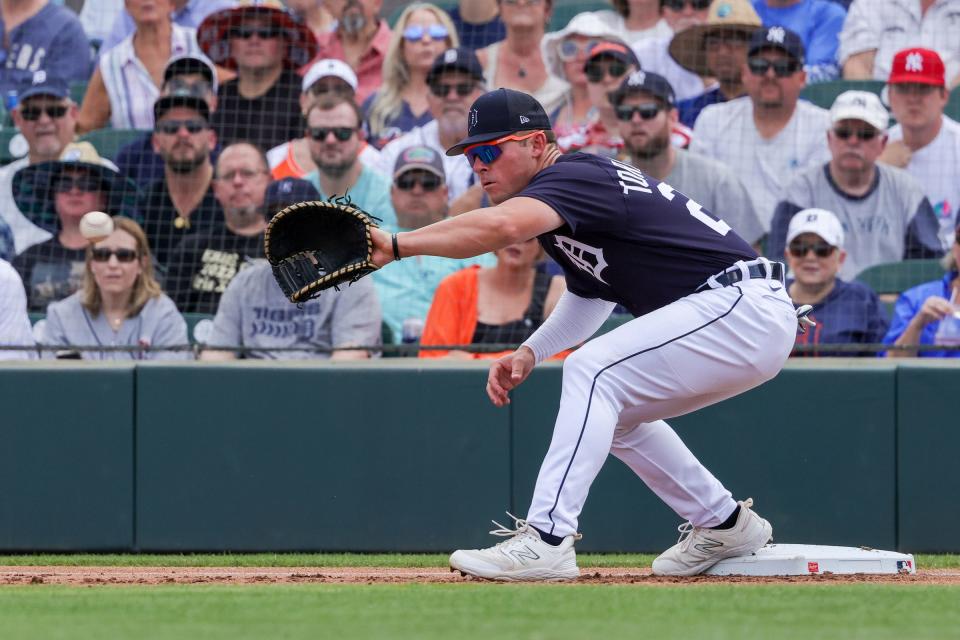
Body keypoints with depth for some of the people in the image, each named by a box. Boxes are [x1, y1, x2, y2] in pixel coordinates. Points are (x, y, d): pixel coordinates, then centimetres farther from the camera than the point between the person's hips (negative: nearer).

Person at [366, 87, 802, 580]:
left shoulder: (575, 177, -15)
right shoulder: (575, 185, 15)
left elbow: (503, 225, -36)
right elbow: (590, 296, 26)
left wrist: (398, 245, -36)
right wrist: (530, 352, 10)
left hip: (745, 306, -11)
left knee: (592, 371, -20)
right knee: (609, 410, 21)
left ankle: (546, 540, -24)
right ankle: (723, 525, 30)